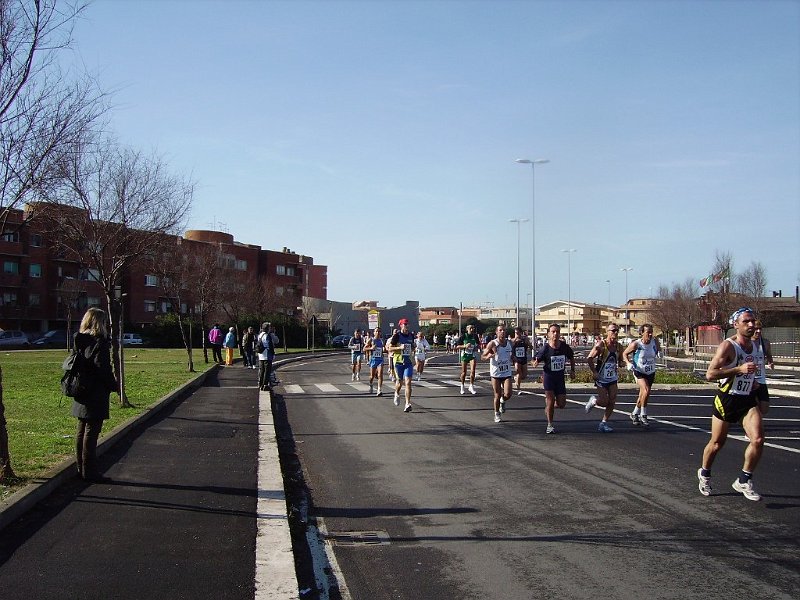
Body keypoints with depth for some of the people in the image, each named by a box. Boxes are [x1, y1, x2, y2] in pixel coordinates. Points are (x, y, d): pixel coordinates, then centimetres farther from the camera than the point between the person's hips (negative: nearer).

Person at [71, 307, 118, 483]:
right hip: (96, 395, -9)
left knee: (82, 430, 16)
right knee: (91, 432, -4)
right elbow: (103, 369, -21)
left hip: (81, 394, 9)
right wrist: (114, 385, -7)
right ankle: (89, 471, 0)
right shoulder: (99, 343, -16)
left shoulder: (79, 341, 9)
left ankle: (80, 468, 24)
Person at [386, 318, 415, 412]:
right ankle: (397, 394, 45)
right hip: (398, 362, -2)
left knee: (408, 382, -10)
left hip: (408, 362, 3)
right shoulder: (397, 336, -7)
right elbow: (389, 349, -8)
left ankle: (407, 404, -11)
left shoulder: (411, 336, 8)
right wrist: (399, 347, -20)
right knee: (400, 382, 11)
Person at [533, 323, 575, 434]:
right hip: (548, 376, -3)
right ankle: (550, 425, 10)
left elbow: (571, 358, 14)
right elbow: (535, 361, -6)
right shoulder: (545, 348, -14)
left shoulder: (565, 347, -5)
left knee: (561, 404, 2)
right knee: (550, 402, -7)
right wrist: (535, 363, -29)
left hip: (560, 377, 3)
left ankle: (548, 406, 35)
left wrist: (572, 370, 7)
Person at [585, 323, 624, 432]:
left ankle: (604, 423, 10)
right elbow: (589, 358, -13)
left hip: (613, 378, 5)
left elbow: (620, 360, 18)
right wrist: (594, 372, -14)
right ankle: (594, 400, 28)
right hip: (601, 378, -5)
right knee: (604, 402, -6)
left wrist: (620, 364, -5)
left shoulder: (619, 346, 3)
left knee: (612, 402, -1)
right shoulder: (601, 345, -15)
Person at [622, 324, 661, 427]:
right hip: (639, 372, -5)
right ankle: (643, 416, -11)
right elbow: (624, 354, -4)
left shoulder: (655, 342, -7)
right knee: (646, 390, -25)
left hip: (651, 373, 5)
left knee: (642, 396, 14)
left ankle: (634, 414, 36)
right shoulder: (636, 344, -17)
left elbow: (659, 350, 13)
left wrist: (659, 352, -11)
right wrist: (628, 363, -20)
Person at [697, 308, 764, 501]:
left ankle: (743, 481, 3)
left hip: (747, 400, 5)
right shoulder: (728, 346, -16)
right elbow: (710, 374, -23)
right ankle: (704, 474, 35)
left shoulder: (754, 345, 8)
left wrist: (752, 381, 11)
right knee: (717, 443, 8)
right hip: (727, 399, -5)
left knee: (758, 439, -14)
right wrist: (739, 369, -29)